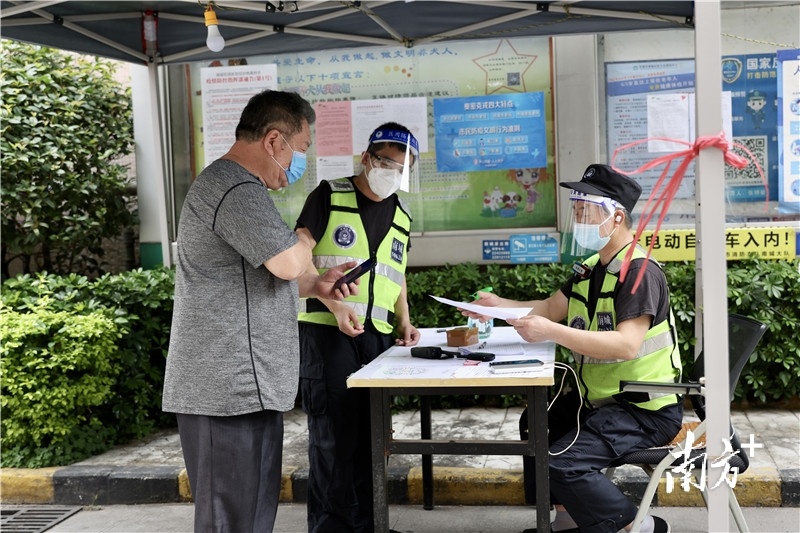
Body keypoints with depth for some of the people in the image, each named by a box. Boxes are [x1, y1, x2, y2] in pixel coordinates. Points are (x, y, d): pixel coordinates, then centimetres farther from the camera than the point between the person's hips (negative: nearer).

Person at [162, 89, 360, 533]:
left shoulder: (229, 184, 21)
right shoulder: (237, 190, -16)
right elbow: (288, 262, -24)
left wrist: (316, 285, 14)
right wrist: (307, 238, 0)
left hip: (243, 385, 11)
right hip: (230, 388, -11)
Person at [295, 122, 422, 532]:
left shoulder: (401, 219, 15)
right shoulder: (329, 196, -2)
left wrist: (403, 323, 7)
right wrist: (334, 304, -19)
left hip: (377, 336, 6)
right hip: (325, 330, -6)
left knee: (370, 435, 11)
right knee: (334, 436, -4)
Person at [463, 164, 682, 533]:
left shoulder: (640, 271, -21)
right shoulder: (592, 268, 9)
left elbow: (626, 345, -32)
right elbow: (550, 309, 14)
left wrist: (551, 332, -37)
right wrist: (499, 305, -2)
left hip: (645, 409, -10)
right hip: (600, 399, 10)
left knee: (564, 461, -23)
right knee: (535, 424, 23)